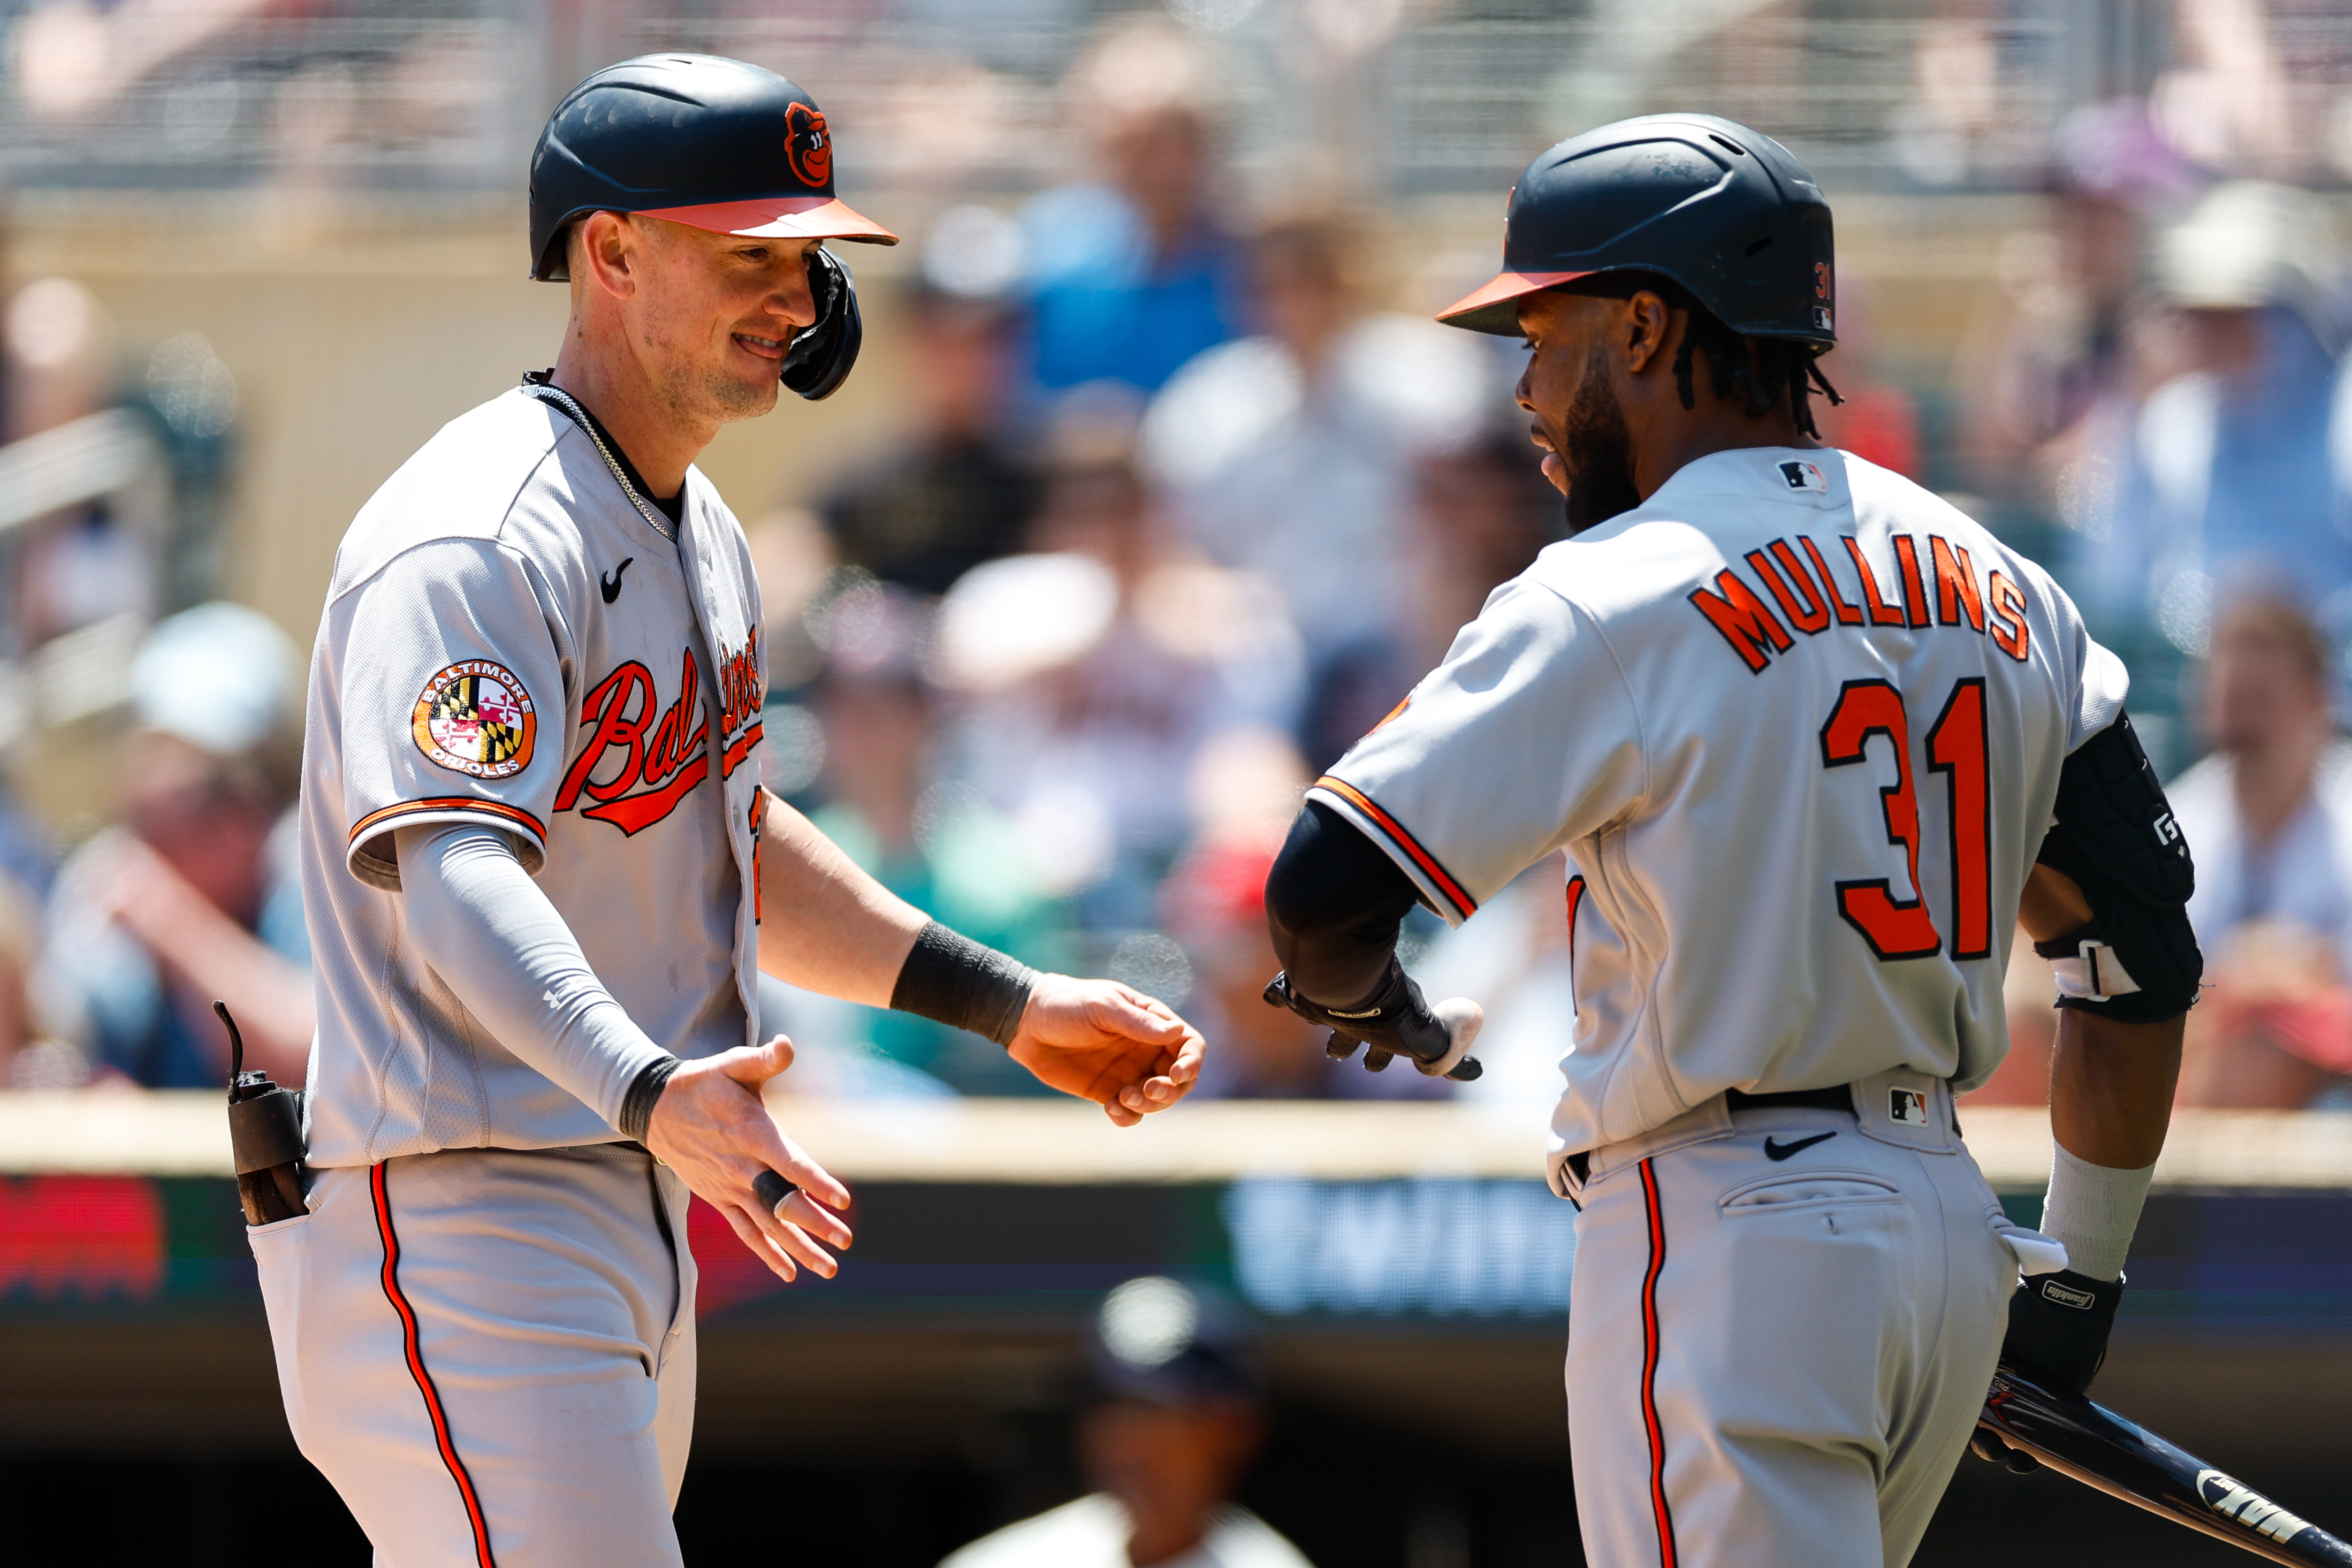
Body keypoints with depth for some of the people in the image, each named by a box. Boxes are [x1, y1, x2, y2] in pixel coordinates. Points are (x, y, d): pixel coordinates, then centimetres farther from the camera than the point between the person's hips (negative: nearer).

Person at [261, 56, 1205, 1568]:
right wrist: (649, 1090, -49)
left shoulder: (699, 535, 15)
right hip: (460, 1222, -10)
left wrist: (1009, 1004, 25)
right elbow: (453, 875, -33)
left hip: (637, 1218, 10)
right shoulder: (476, 545, -19)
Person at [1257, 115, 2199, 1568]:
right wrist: (2083, 1276, 20)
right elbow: (2142, 950, 13)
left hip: (1724, 1243, -7)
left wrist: (1369, 1011, 8)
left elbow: (1327, 895, -16)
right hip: (1944, 1222, 7)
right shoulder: (2001, 589, 10)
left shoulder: (1614, 600, -11)